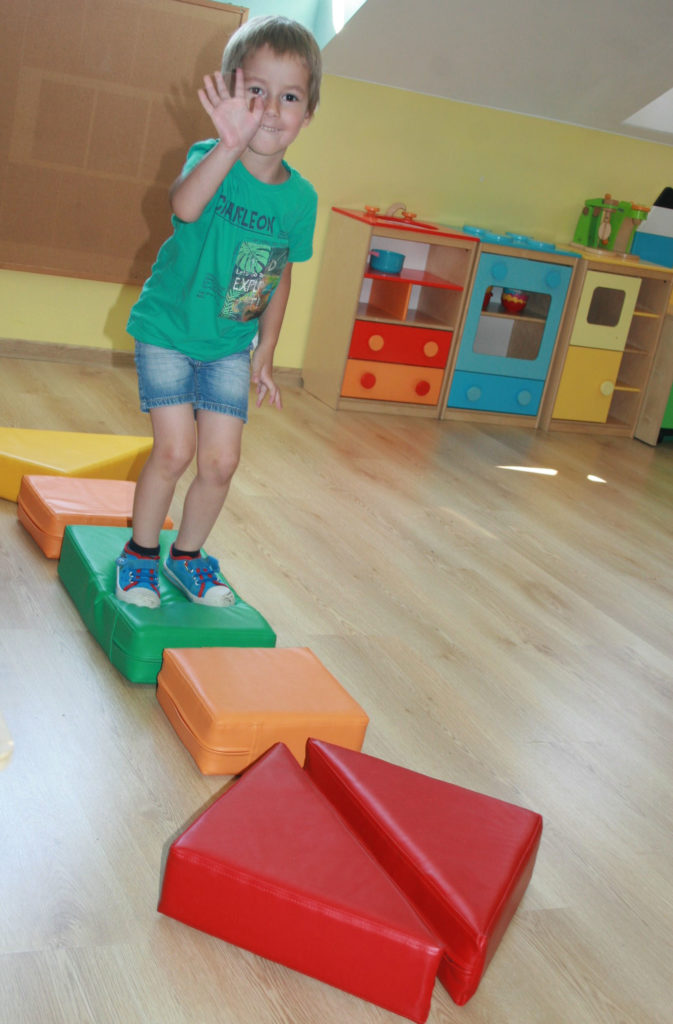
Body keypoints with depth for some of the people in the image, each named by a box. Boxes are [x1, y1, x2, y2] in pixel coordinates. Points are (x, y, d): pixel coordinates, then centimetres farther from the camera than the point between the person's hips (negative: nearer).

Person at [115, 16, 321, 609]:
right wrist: (231, 144, -62)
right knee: (176, 449, -11)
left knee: (221, 461, 2)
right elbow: (185, 206, -45)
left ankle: (187, 555, 27)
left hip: (230, 346, 4)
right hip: (166, 330, -4)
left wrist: (264, 353, 9)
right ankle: (140, 552, 14)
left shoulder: (301, 197, -7)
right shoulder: (211, 159, -20)